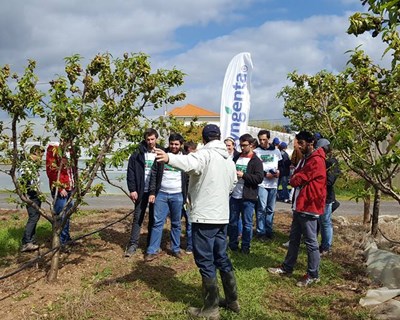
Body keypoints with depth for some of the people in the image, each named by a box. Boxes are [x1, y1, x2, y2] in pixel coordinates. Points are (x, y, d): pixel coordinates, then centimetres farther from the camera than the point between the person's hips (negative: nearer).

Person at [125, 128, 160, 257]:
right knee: (137, 218, 2)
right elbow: (131, 173, -2)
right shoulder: (138, 154, -1)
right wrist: (132, 189, -9)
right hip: (141, 191, -1)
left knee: (153, 218, 9)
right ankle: (133, 244, 7)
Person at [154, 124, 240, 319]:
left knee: (205, 261, 0)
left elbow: (190, 162, -36)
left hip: (205, 216, -8)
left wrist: (169, 158, -53)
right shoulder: (229, 160, 14)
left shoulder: (205, 154, -12)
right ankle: (232, 301, 28)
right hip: (222, 216, 8)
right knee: (221, 257, 19)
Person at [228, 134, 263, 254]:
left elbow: (259, 178, -14)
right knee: (232, 221, 11)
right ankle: (233, 244, 25)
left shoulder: (256, 161, -4)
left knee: (247, 223, 4)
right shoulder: (236, 158, 12)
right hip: (234, 196, 5)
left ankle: (245, 246, 17)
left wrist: (243, 175, -20)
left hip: (248, 198, -5)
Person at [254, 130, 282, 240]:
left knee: (271, 209, 10)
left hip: (274, 184, 4)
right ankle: (260, 231, 1)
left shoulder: (276, 151, 9)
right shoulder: (256, 151, -2)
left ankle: (269, 230, 20)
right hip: (262, 183, -4)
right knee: (262, 208, -7)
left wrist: (279, 172, -3)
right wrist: (265, 174, -12)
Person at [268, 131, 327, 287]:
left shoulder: (316, 161, -16)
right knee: (294, 238, 17)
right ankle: (287, 267, 28)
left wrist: (295, 178, 1)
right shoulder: (305, 159, 18)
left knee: (310, 242, -1)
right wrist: (296, 179, -5)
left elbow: (296, 180, -18)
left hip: (309, 206, -10)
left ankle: (313, 275, 8)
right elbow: (296, 178, 15)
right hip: (300, 205, 10)